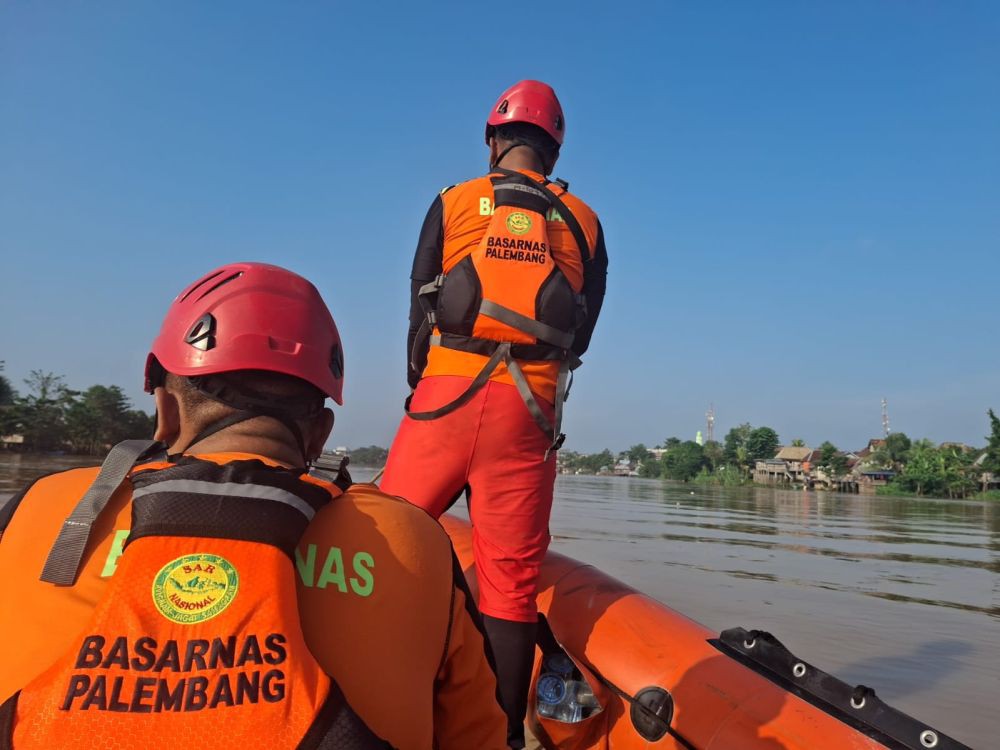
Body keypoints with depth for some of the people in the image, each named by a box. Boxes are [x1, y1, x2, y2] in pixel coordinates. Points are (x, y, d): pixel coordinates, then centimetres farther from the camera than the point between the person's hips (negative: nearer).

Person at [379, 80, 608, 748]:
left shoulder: (453, 204, 9)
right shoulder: (583, 222, 13)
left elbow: (419, 310, 8)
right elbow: (582, 333, 12)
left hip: (446, 394, -1)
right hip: (531, 408, 2)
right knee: (511, 579, 5)